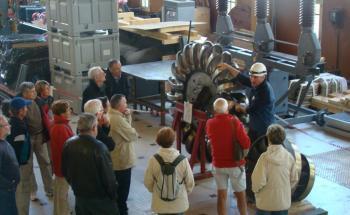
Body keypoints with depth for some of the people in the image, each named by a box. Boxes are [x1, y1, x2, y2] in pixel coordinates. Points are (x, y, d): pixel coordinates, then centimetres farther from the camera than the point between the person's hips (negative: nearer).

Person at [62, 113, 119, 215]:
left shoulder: (68, 144, -7)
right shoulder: (99, 148, -26)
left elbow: (65, 170, 6)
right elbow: (108, 176, -21)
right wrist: (113, 195, -5)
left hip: (79, 196, 6)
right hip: (101, 198, -6)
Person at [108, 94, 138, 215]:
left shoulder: (110, 116, 4)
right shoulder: (118, 119, -27)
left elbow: (126, 129, 11)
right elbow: (133, 135, -21)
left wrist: (128, 117, -5)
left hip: (114, 160, 10)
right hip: (122, 161, -10)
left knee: (116, 189, 22)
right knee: (123, 190, 5)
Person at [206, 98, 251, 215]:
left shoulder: (210, 123, -5)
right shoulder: (234, 122, -17)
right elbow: (246, 144, -20)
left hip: (218, 164, 3)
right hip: (235, 164, -3)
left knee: (221, 195, 10)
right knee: (241, 195, 12)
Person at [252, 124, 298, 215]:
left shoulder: (265, 157, -19)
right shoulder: (289, 157, -6)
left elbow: (259, 180, -18)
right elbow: (294, 180, 2)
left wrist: (255, 189, 2)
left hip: (266, 201, -3)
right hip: (283, 201, 3)